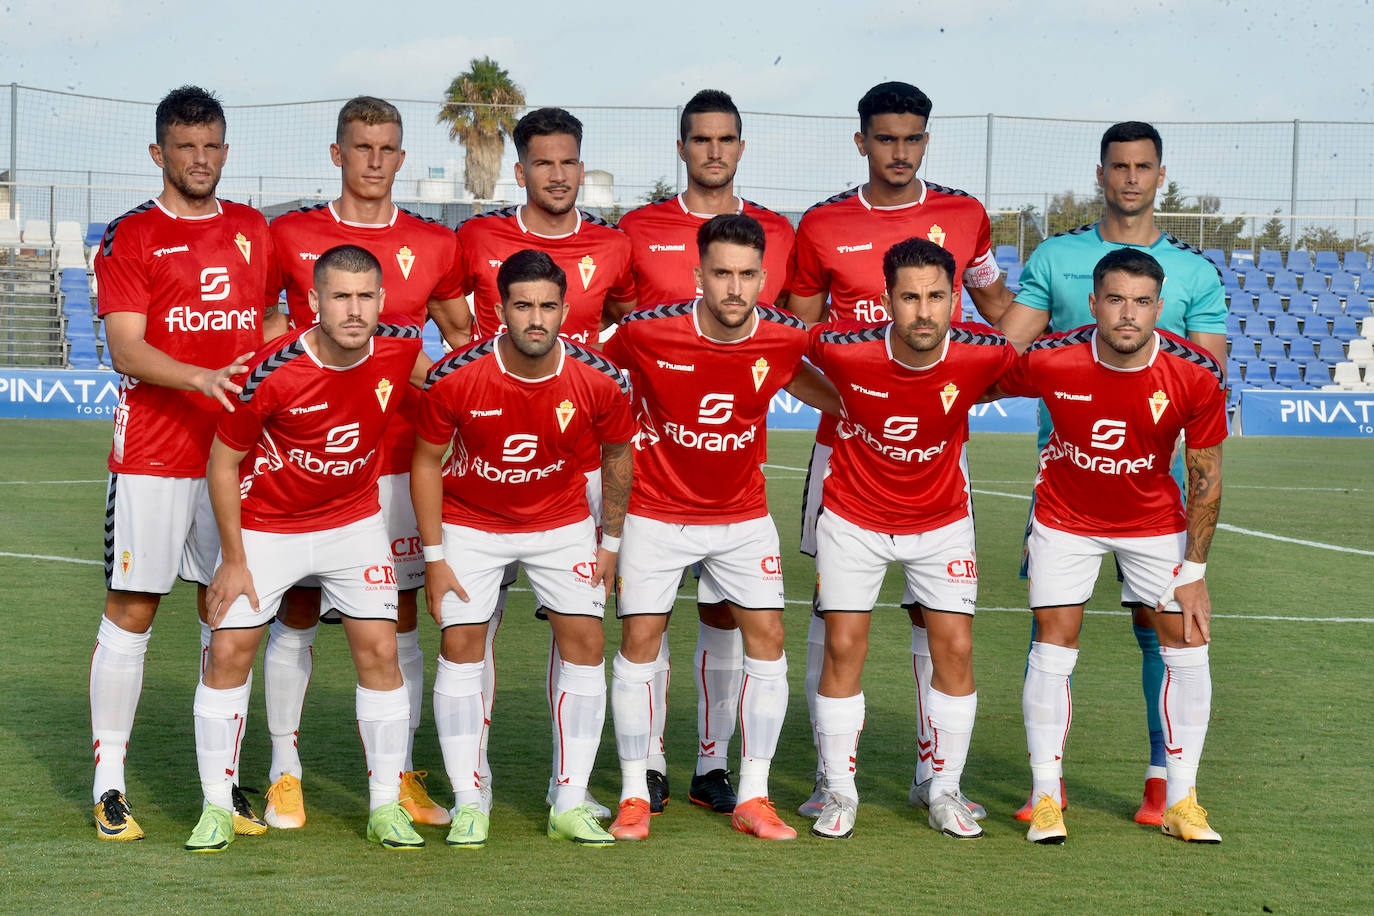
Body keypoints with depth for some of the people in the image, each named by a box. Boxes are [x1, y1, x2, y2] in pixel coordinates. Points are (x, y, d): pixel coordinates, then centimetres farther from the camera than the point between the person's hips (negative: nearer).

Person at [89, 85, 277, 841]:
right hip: (152, 457, -4)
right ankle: (108, 786, 3)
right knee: (130, 612, -2)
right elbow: (126, 350, -10)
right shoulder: (129, 237, -2)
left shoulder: (253, 231, 13)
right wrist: (198, 377, -26)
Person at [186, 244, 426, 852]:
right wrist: (234, 560, -11)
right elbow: (223, 463, -13)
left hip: (355, 522, 3)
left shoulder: (400, 348, -16)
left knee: (379, 651, -3)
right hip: (265, 525, -3)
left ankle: (386, 806, 9)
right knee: (228, 652, -5)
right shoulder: (274, 372, -26)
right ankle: (216, 807, 8)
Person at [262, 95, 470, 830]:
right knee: (296, 611, 2)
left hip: (399, 456, 1)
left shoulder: (433, 245, 7)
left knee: (398, 615, 3)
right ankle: (284, 774, 10)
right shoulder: (290, 236, 3)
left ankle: (401, 776, 9)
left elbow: (464, 339, 18)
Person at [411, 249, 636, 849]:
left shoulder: (599, 382, -20)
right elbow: (426, 462, -8)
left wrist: (611, 541, 4)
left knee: (584, 641, -7)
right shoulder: (455, 379, -24)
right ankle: (469, 804, 1)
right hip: (470, 523, -1)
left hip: (562, 522, 1)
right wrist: (434, 557, -8)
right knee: (461, 643, -8)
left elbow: (616, 455, 0)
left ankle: (570, 804, 1)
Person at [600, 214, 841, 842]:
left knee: (767, 638, -4)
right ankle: (634, 795, 9)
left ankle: (752, 798, 6)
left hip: (742, 515, 2)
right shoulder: (647, 332, -21)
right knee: (640, 640, -4)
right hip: (654, 512, -2)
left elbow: (807, 382, 12)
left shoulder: (784, 339, -14)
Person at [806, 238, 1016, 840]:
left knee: (955, 649, -3)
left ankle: (945, 792, 12)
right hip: (852, 517, -1)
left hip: (942, 523, 1)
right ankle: (839, 792, 10)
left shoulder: (981, 356, -21)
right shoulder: (846, 351, -25)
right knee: (843, 647, -4)